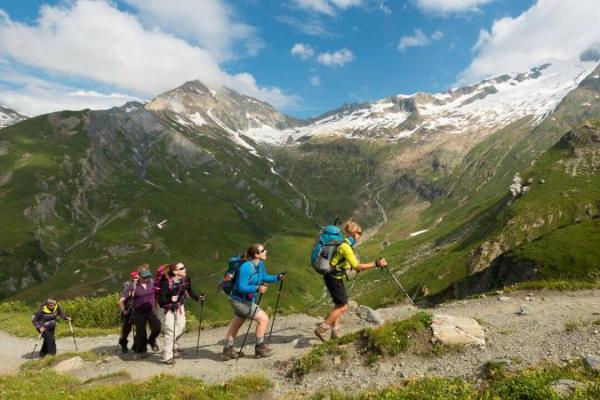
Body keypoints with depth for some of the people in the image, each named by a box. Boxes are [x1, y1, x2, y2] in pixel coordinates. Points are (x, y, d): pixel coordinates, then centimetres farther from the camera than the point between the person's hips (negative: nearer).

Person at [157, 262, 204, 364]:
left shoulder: (185, 279, -13)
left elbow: (190, 291, 3)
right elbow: (161, 300, -28)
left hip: (180, 306, 6)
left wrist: (198, 298, -10)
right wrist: (171, 300, -44)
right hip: (169, 308, -6)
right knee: (170, 331, -9)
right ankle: (167, 357, 1)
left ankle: (172, 345, 43)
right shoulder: (167, 283, -29)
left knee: (181, 327, 16)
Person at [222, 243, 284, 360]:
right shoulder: (246, 267, -27)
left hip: (248, 300, 10)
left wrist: (277, 277, 0)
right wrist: (257, 288, -38)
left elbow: (264, 277, 14)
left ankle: (227, 351, 35)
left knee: (235, 324, 20)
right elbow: (242, 287, -28)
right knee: (263, 318, -10)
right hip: (240, 300, -10)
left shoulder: (260, 264, -2)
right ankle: (260, 348, 6)